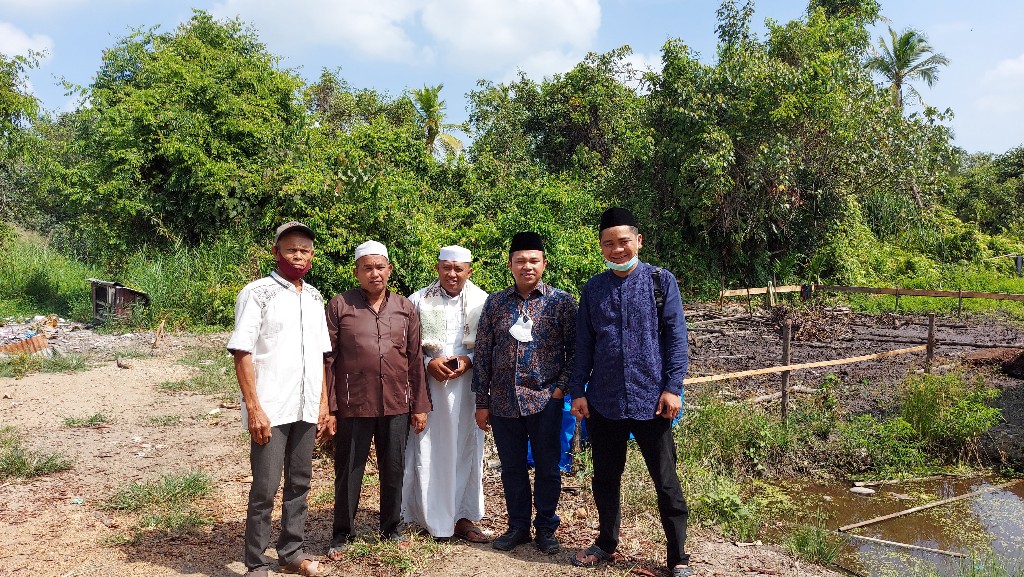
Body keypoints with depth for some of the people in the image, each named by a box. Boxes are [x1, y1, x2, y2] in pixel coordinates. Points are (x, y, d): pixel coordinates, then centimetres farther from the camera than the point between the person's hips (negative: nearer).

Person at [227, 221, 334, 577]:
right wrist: (254, 408, -16)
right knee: (265, 489, 2)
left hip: (306, 409, 6)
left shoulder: (314, 297, 11)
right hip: (271, 409, -6)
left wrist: (323, 405, 11)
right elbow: (242, 353, -11)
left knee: (299, 483, 14)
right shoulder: (257, 293, -7)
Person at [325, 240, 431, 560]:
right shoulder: (339, 305, -1)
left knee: (394, 470, 12)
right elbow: (328, 359, -2)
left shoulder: (405, 308, 7)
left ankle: (391, 529, 31)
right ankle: (342, 534, 26)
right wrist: (327, 407, -6)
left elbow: (415, 360, 8)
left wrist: (420, 405, 6)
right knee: (348, 472, 9)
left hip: (397, 405, 3)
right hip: (353, 405, -2)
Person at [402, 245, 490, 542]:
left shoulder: (482, 302, 2)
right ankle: (428, 517, 15)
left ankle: (463, 516, 16)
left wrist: (469, 359, -12)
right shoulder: (419, 301, 2)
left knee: (466, 449, 5)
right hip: (428, 386, -1)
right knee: (427, 451, 2)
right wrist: (428, 363, -12)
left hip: (468, 387, 1)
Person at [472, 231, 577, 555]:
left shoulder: (561, 301, -2)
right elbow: (483, 354, 5)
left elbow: (575, 349, 0)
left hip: (544, 401, -2)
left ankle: (545, 528, 26)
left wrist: (561, 388, -10)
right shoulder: (495, 303, 4)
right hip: (503, 403, 2)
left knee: (547, 468, 8)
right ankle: (518, 526, 29)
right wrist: (482, 403, 4)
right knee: (512, 468, 13)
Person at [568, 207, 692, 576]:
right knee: (605, 477, 15)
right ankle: (606, 541, 34)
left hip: (650, 400, -3)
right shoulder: (593, 289, 7)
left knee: (666, 481, 5)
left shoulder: (661, 281, -1)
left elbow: (676, 337, -4)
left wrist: (672, 387, -10)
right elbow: (583, 344, 9)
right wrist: (578, 390, 4)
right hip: (603, 402, 3)